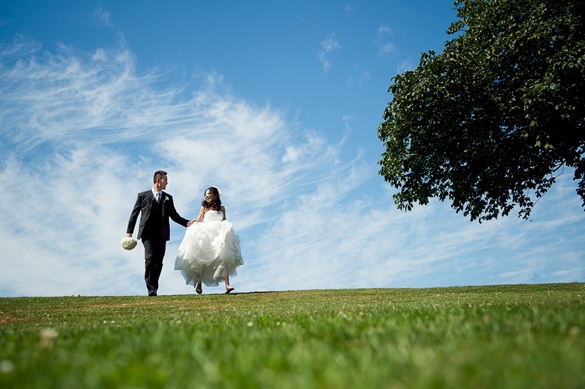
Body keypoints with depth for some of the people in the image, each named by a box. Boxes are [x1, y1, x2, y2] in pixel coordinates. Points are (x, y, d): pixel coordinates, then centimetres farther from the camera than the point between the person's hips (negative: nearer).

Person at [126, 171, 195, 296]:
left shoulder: (168, 198, 16)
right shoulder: (143, 196, 8)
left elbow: (174, 216, 17)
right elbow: (134, 214, 10)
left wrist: (188, 223, 1)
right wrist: (129, 232, 2)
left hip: (161, 235, 3)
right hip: (148, 233, -3)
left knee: (158, 262, 4)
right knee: (150, 258, -18)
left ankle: (154, 289, 14)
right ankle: (151, 288, -17)